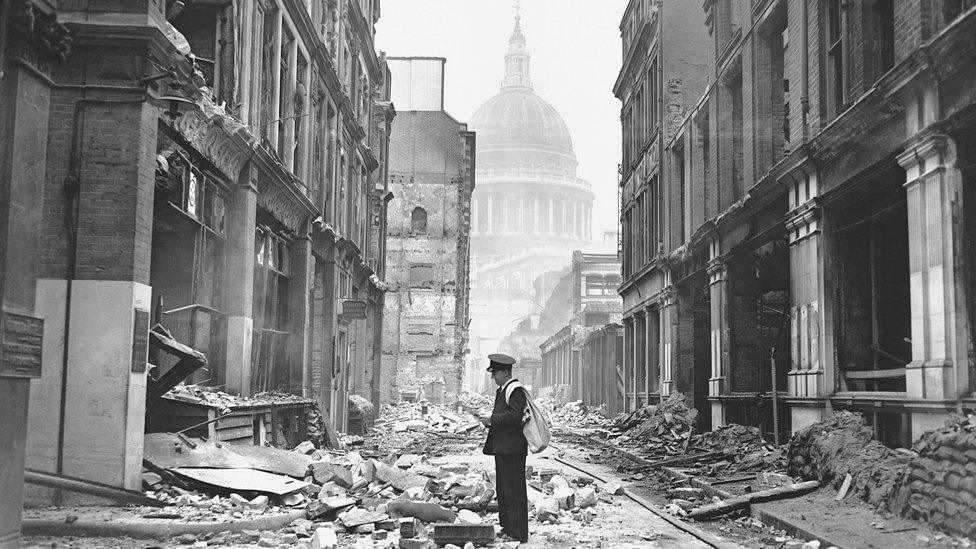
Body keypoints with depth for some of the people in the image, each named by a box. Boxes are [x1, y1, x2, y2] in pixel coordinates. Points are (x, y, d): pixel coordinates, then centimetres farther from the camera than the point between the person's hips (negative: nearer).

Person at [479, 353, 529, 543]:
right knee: (502, 490, 15)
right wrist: (490, 422, 7)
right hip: (502, 449, 11)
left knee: (514, 491, -6)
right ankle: (507, 528, 22)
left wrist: (492, 419, -19)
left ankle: (519, 534, -1)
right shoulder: (502, 391, 19)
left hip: (512, 449, -11)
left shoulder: (516, 391, -13)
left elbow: (514, 416, -22)